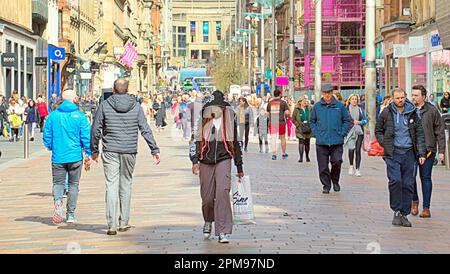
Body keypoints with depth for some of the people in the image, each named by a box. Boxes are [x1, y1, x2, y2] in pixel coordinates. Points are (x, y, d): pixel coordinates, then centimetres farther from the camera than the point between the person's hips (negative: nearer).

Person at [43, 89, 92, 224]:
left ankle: (57, 201, -20)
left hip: (58, 157, 1)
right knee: (73, 184, 12)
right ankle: (70, 214, 13)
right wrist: (88, 154, 0)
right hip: (75, 157, -1)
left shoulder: (53, 115, 0)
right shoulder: (79, 116, -5)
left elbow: (47, 136, 4)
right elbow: (86, 136, -8)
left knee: (58, 183, 10)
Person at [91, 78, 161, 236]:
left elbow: (95, 129, 1)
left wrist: (94, 150, 13)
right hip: (129, 151, 2)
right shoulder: (136, 106, 1)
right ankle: (124, 223, 17)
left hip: (110, 151, -1)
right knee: (126, 185, 12)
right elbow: (145, 129, 0)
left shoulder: (104, 105, -2)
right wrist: (155, 150, 3)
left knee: (111, 186, -2)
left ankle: (112, 225, -8)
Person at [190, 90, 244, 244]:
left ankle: (223, 232, -17)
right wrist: (195, 161, -10)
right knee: (207, 198, 4)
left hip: (223, 160, -1)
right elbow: (196, 142, 4)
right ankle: (208, 221, 38)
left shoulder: (229, 122, 6)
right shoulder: (202, 122, 4)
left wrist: (239, 167, 16)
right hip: (206, 162, 1)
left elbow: (235, 144, 13)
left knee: (222, 192, -18)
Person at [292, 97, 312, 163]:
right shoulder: (297, 110, -1)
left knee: (307, 143, 10)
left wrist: (311, 124, -3)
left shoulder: (309, 109, 6)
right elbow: (293, 119, 1)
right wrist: (298, 125, -11)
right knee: (301, 142, -12)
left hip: (308, 129, 3)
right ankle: (301, 157, -12)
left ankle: (307, 157, 26)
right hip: (300, 130, -3)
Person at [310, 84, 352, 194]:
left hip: (337, 141, -1)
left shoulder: (339, 106, 2)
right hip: (321, 142, 1)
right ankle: (326, 185, 16)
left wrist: (341, 133, -1)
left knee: (337, 161, -11)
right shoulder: (317, 106, 5)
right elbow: (312, 121, 17)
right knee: (323, 166, 2)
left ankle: (335, 181, 14)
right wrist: (316, 133, 5)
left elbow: (348, 121, 8)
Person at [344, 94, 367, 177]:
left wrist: (359, 122, -7)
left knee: (358, 150, -4)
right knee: (351, 149, -10)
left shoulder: (360, 109, 8)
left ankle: (357, 169, 2)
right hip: (350, 132, -1)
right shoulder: (346, 109, 3)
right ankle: (351, 166, 15)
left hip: (359, 132, 1)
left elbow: (365, 120, 10)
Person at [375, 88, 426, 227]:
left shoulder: (412, 113, 5)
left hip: (409, 153, 2)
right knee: (395, 180, -16)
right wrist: (385, 144, 0)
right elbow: (378, 130, 12)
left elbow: (420, 134, 9)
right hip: (393, 153, -2)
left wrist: (421, 153, 3)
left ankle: (404, 214, 10)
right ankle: (397, 211, -2)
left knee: (408, 184, 2)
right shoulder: (387, 113, 0)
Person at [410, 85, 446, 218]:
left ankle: (426, 208, 11)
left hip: (428, 150, -1)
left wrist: (441, 151, -3)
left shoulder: (432, 111, 1)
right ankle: (415, 201, 17)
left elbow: (440, 131, 2)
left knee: (425, 178, 5)